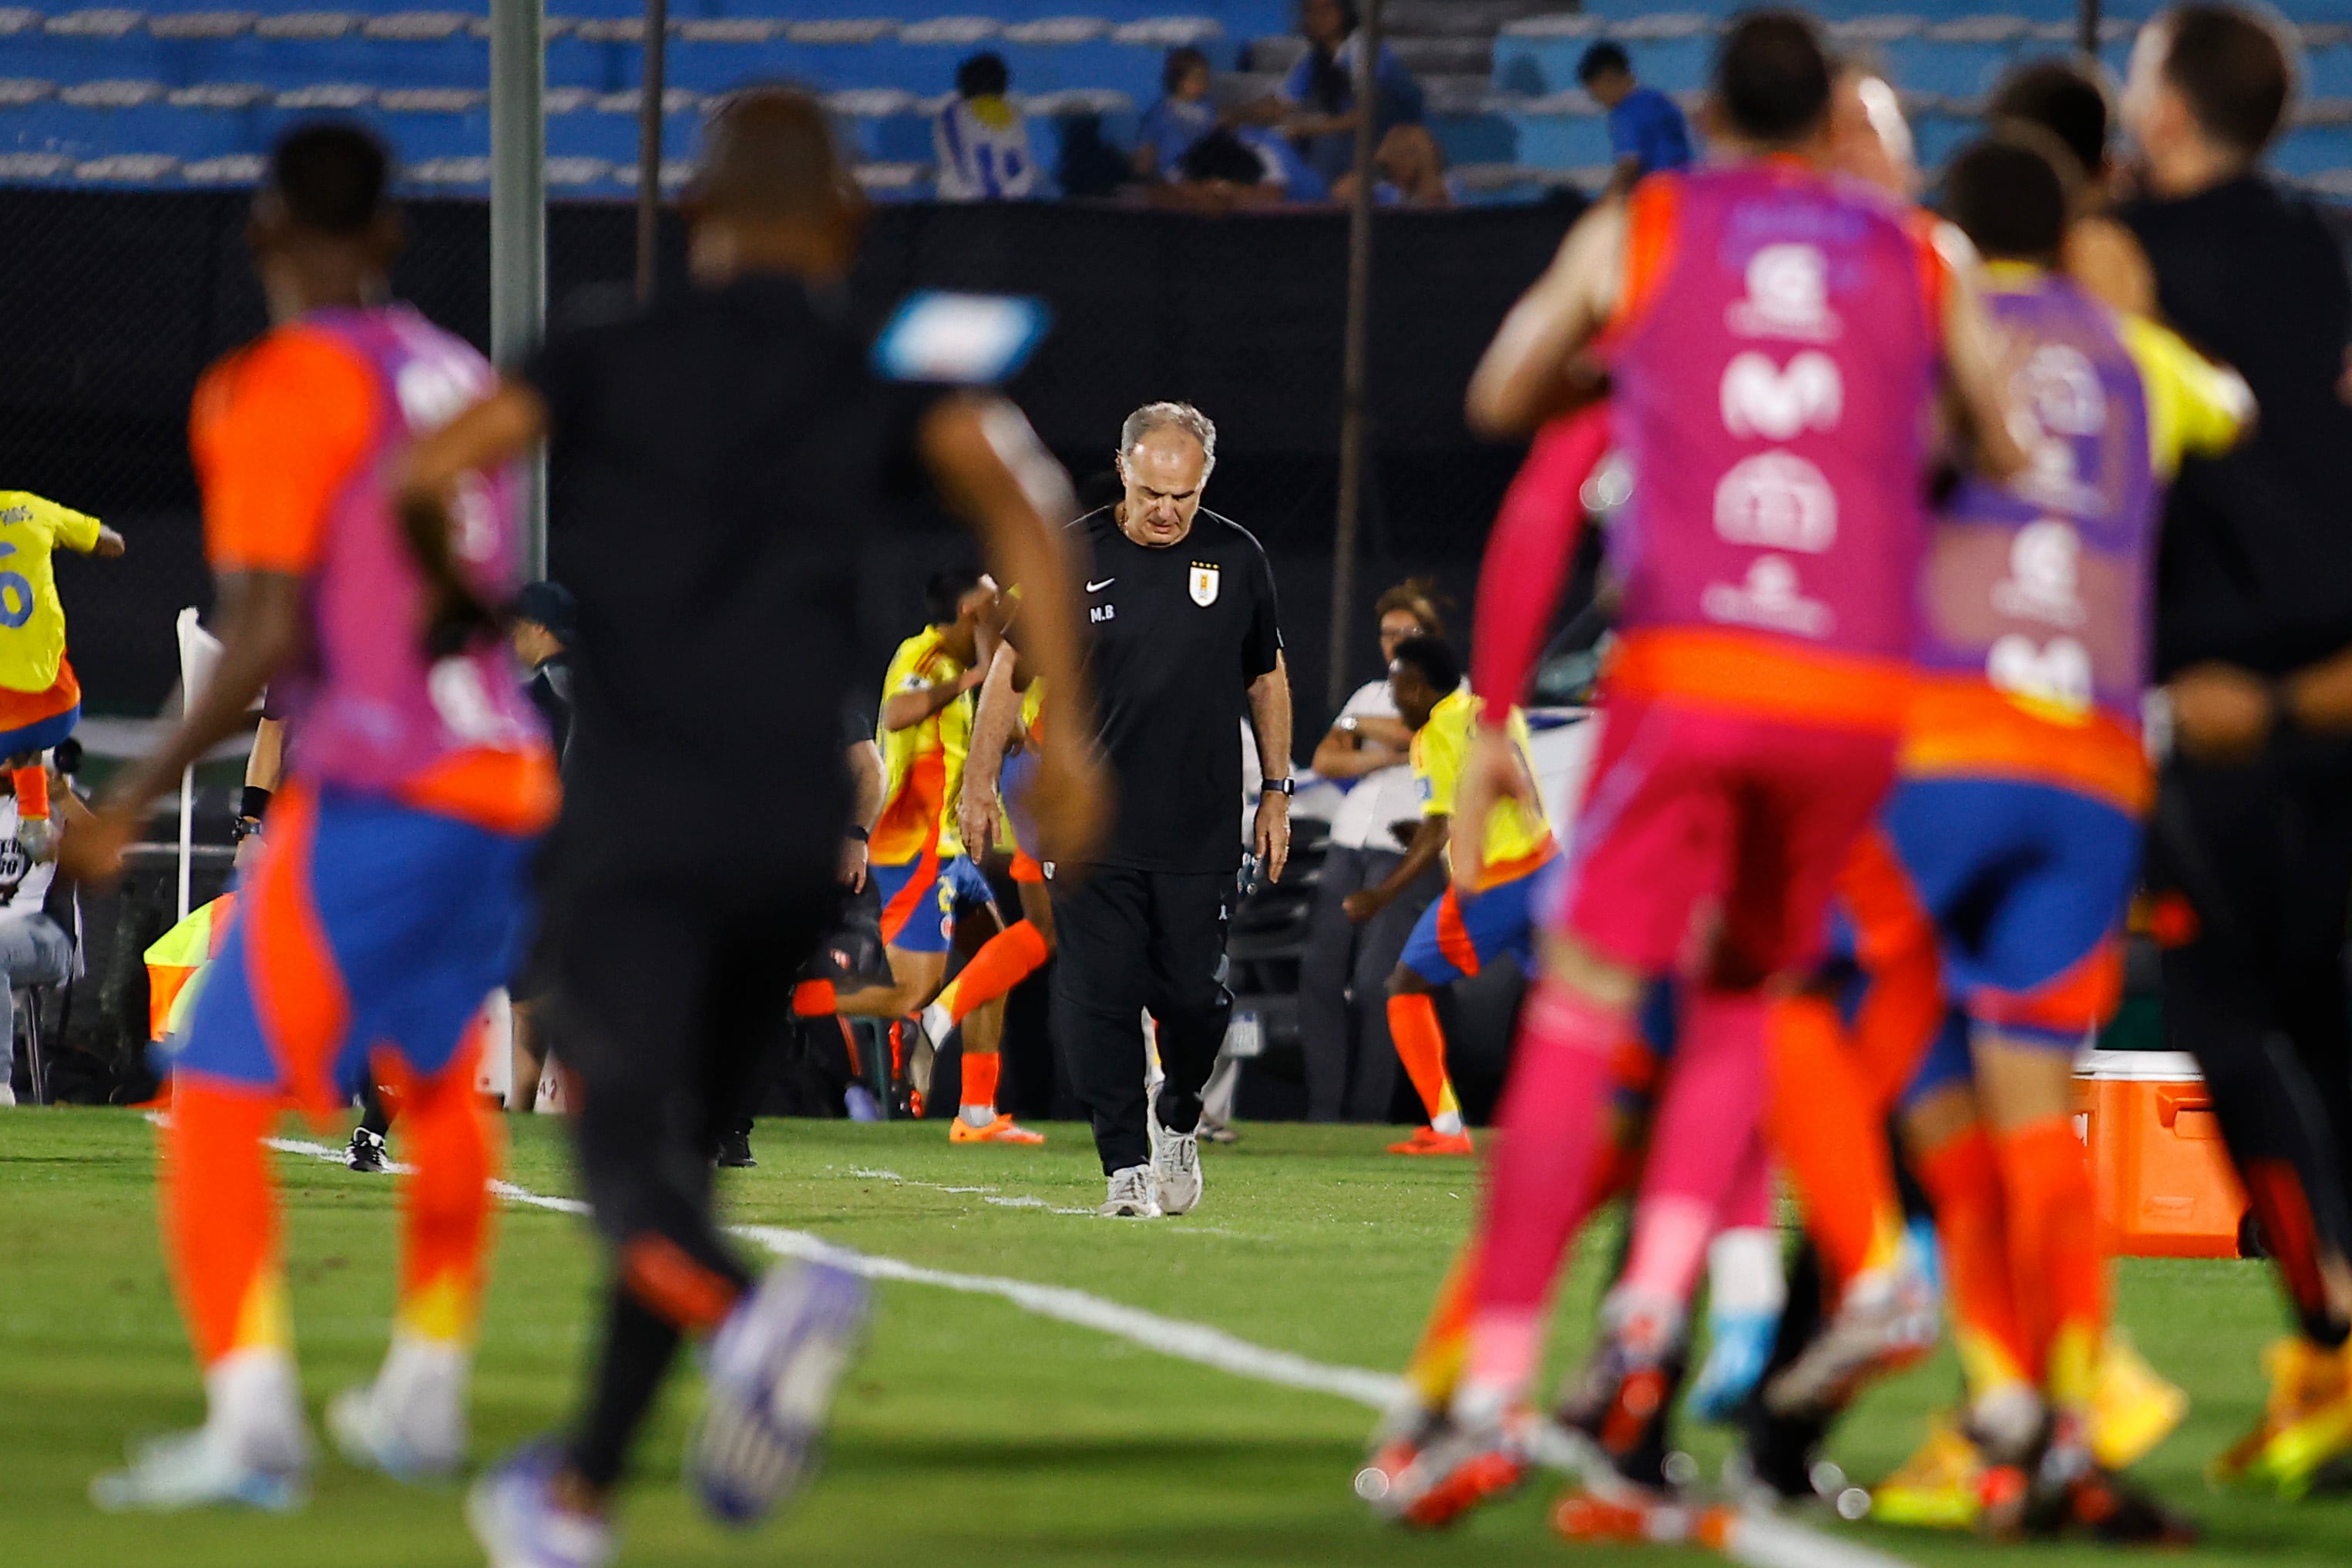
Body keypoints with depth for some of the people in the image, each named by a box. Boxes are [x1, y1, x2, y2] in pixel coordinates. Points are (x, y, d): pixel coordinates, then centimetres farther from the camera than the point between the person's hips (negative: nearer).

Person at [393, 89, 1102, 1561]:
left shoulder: (611, 358, 6)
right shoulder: (884, 380, 8)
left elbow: (424, 472, -7)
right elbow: (1018, 500, -10)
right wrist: (1069, 732, -10)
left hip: (635, 829, -3)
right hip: (795, 827, 3)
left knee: (638, 1163, -12)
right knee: (679, 1141, 20)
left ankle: (757, 1312, -45)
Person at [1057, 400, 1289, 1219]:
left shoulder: (1236, 558, 2)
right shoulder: (1071, 557, -2)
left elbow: (1266, 677, 14)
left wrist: (1276, 795, 12)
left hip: (1201, 832, 1)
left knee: (1193, 997, -1)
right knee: (1100, 998, -7)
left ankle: (1177, 1120, 27)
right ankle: (1127, 1167, -2)